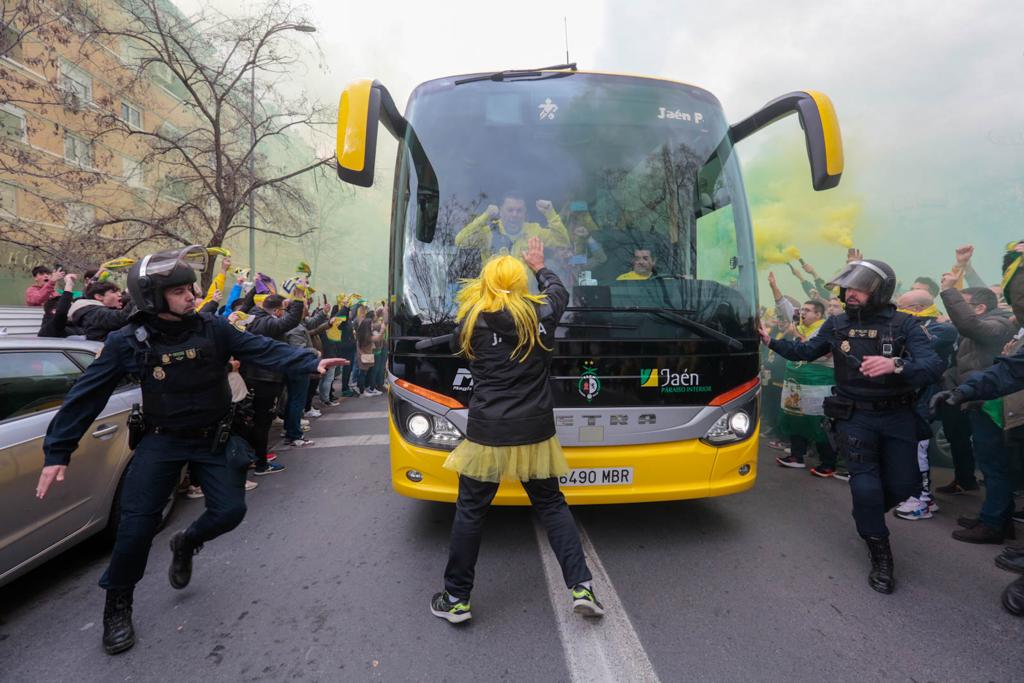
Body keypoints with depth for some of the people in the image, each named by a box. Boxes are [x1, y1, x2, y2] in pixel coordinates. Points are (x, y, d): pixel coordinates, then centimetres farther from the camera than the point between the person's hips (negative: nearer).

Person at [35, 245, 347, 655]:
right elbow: (86, 397, -5)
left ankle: (185, 544, 31)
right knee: (137, 522, -7)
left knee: (230, 511, -4)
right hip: (161, 440, -1)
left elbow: (264, 350, -16)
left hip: (213, 438, 1)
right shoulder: (128, 342, -10)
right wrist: (57, 452, -7)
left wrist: (310, 362, -30)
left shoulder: (213, 329, -9)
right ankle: (117, 606, 18)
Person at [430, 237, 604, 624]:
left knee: (470, 511, 12)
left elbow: (457, 345, 14)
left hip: (488, 434, -2)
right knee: (551, 505, 19)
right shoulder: (541, 314, -1)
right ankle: (581, 586, 17)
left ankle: (456, 599, 23)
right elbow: (559, 292, 21)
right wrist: (540, 266, 38)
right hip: (535, 432, 3)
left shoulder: (473, 321, -7)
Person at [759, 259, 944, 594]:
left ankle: (866, 514, 40)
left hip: (897, 417, 0)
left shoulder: (904, 325, -9)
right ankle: (881, 559, 13)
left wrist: (895, 365, -41)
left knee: (904, 485, 6)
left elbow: (933, 366, -22)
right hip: (855, 417, 0)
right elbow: (804, 352, 12)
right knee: (866, 486, -7)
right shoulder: (837, 324, -1)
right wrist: (770, 341, 1)